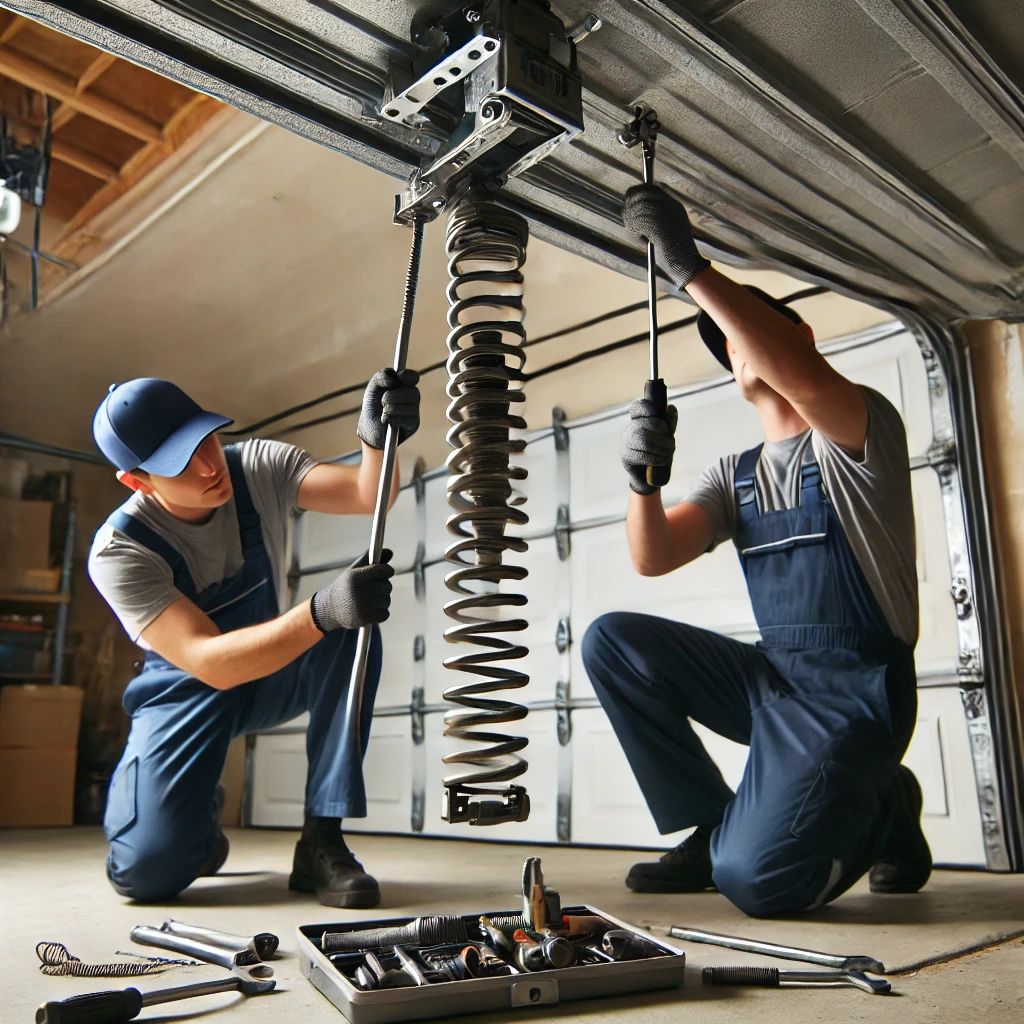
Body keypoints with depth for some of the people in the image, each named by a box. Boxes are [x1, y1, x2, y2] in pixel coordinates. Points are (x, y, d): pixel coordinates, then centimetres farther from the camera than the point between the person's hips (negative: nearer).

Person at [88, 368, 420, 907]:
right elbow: (208, 662, -37)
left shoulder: (259, 467, -15)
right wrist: (320, 613, -53)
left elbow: (367, 493, -29)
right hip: (186, 689, -3)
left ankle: (321, 842, -21)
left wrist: (377, 439, -53)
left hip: (273, 671, 3)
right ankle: (199, 832, 18)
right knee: (149, 872, -23)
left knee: (354, 629, -30)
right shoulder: (118, 552, -25)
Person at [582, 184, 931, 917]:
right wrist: (643, 479, -21)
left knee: (755, 878, -24)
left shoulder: (862, 429, -6)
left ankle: (883, 810, 10)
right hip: (769, 677, 7)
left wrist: (691, 268, -31)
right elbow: (653, 558, 0)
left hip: (854, 690, -6)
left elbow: (808, 381, -31)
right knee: (613, 641, -7)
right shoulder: (733, 476, 12)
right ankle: (713, 828, 3)